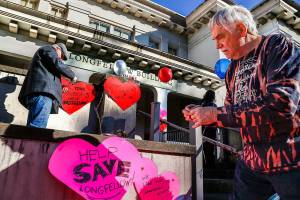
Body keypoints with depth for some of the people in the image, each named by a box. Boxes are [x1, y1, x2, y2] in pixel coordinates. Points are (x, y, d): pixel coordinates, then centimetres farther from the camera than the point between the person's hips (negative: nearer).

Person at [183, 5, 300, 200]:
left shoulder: (277, 45, -9)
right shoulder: (232, 69, 10)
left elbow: (281, 104, -25)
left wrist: (215, 114, -22)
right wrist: (202, 115, -2)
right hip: (251, 160, 7)